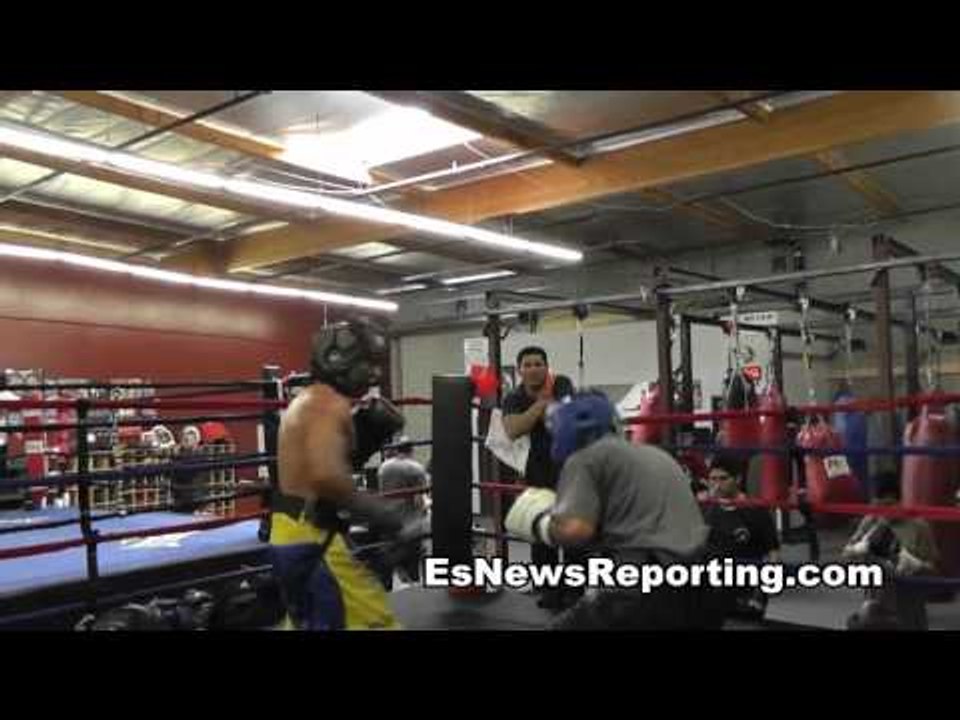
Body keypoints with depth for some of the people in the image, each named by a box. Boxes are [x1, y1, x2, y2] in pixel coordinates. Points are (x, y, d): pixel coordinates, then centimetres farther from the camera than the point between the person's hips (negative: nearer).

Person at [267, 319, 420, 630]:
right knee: (375, 623, -5)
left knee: (306, 623, 24)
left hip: (292, 534, 10)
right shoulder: (330, 404, -17)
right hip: (313, 537, -10)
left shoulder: (309, 400, 16)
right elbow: (326, 476, -32)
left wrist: (368, 434, 7)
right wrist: (380, 512, -24)